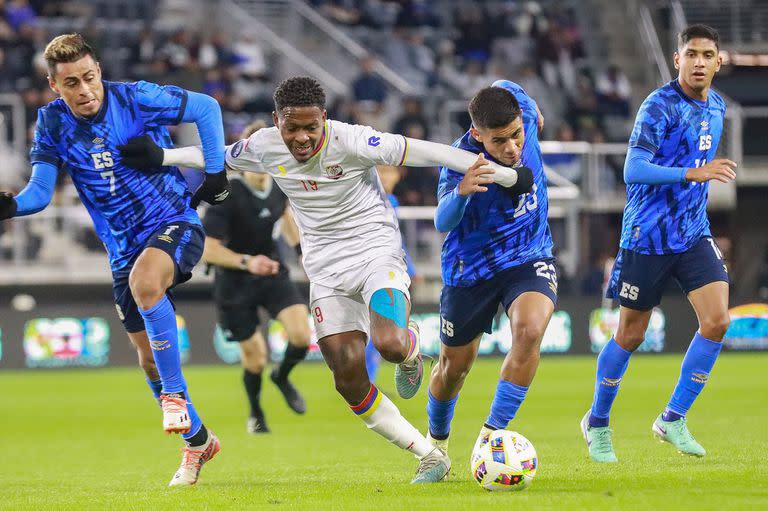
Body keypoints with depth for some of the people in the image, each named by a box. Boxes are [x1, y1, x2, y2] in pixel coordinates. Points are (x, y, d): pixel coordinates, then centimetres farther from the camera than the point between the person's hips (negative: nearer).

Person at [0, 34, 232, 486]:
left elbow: (206, 108, 0)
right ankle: (198, 441, 29)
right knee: (149, 358, 8)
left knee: (144, 282, -38)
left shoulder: (136, 99, -12)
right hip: (124, 247, 5)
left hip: (175, 223, -5)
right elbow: (40, 192, -6)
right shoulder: (53, 123, -3)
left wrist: (216, 172, -2)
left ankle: (175, 394, -22)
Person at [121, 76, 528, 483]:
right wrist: (162, 157, 12)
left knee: (389, 344, -32)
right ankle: (430, 457, 5)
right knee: (349, 380, -6)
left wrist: (504, 174, -26)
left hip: (376, 251, -5)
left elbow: (418, 152, -23)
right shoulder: (264, 147, -5)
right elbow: (219, 158, 17)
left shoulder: (350, 141, -21)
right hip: (326, 271, 5)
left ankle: (411, 351, 9)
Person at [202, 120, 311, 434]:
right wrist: (246, 262, -36)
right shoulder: (227, 196, -25)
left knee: (301, 334, -18)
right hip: (234, 283, -4)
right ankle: (255, 414, 37)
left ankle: (282, 377, 17)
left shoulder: (278, 185, -6)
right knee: (254, 357, 5)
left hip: (272, 273, 4)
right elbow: (208, 251, -23)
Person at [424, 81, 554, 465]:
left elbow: (504, 86, 7)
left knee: (530, 329, -28)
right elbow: (443, 222, -46)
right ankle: (436, 441, 44)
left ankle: (490, 436, -19)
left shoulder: (518, 106, -19)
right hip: (471, 269, -2)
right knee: (454, 365, 13)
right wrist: (460, 192, -67)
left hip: (529, 258, 2)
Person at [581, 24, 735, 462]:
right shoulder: (660, 106, -16)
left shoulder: (716, 106, 7)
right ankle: (598, 423, 26)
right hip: (648, 237, -6)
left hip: (694, 234, 6)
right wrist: (693, 173, -35)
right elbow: (633, 170, -26)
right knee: (631, 335, 5)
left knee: (717, 320, -13)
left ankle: (674, 419, 0)